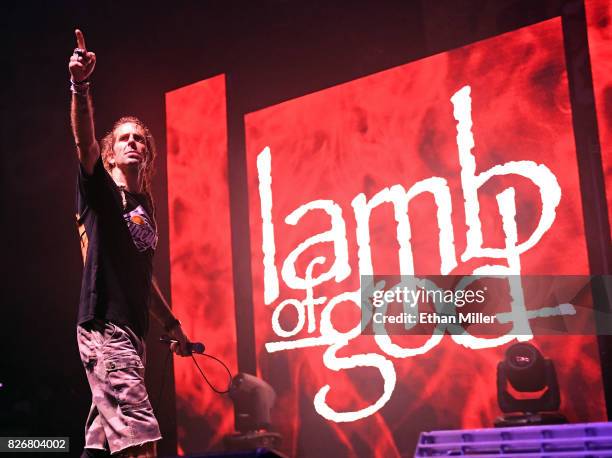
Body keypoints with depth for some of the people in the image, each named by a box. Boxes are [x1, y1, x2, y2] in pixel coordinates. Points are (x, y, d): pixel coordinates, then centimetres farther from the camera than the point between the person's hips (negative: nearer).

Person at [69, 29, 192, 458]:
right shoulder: (100, 189, 1)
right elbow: (84, 141, -19)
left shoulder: (147, 207, 20)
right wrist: (80, 86, -34)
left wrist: (172, 324, 29)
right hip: (103, 325, -8)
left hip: (133, 330, 8)